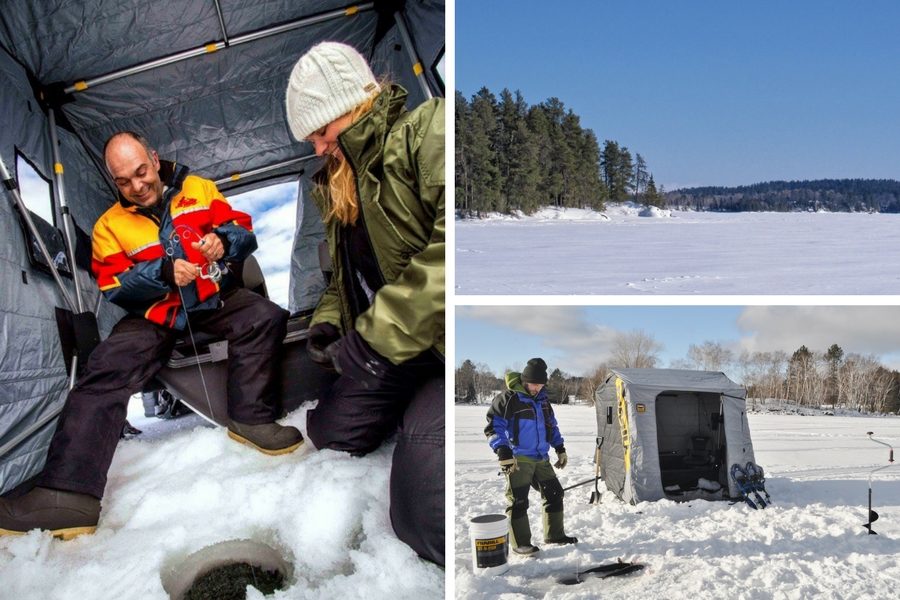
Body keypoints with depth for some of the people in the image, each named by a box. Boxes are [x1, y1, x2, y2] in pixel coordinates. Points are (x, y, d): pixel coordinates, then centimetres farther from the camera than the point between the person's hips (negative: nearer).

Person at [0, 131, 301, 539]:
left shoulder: (199, 190, 4)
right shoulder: (110, 225, 5)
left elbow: (245, 234, 1)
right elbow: (115, 288, -4)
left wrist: (223, 240, -24)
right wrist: (164, 272, -23)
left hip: (214, 299, 0)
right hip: (154, 314, 0)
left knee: (266, 317, -30)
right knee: (106, 369, -25)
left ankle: (250, 418, -19)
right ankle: (68, 492, -35)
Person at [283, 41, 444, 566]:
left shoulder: (428, 130, -13)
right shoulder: (341, 183, 19)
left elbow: (445, 253, -29)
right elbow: (347, 271, 28)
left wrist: (378, 337, -26)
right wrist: (327, 325, 8)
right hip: (386, 349, 10)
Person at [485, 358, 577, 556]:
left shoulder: (542, 399, 13)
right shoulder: (508, 399, -12)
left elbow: (552, 426, 25)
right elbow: (494, 426, -15)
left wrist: (560, 449, 20)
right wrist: (503, 452, -23)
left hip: (541, 458, 8)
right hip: (518, 460, -8)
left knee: (554, 493, 13)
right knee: (518, 501, -4)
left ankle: (554, 534, 28)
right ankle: (520, 543, 7)